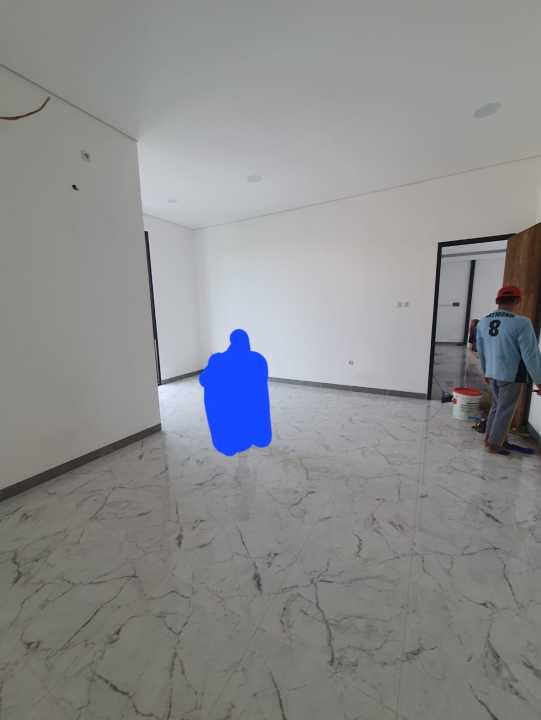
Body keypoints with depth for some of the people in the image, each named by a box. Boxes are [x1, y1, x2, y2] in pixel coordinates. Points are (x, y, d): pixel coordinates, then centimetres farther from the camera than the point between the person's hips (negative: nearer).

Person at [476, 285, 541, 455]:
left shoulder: (483, 322, 2)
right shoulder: (521, 323, -18)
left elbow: (481, 350, 11)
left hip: (492, 373, 6)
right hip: (511, 375, -6)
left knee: (497, 406, 21)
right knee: (505, 410, 7)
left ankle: (490, 438, 29)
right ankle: (494, 444, 16)